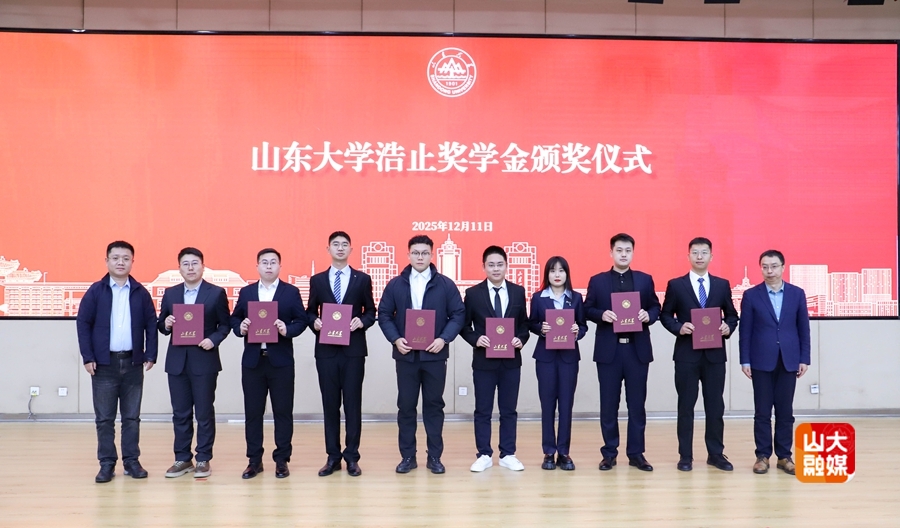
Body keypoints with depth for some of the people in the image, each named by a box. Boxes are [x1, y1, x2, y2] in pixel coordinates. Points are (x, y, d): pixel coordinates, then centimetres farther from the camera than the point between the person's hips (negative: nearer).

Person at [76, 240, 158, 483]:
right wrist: (87, 357, -8)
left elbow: (151, 325, 5)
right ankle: (107, 463, 12)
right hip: (104, 363, -1)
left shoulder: (140, 293, 4)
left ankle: (131, 461, 16)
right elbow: (83, 324, -1)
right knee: (104, 418, 4)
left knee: (132, 416, 7)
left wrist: (150, 355, -2)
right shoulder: (95, 291, 0)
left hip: (133, 363, 1)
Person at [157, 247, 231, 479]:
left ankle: (203, 459, 11)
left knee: (204, 413, 2)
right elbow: (161, 324, 11)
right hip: (177, 361, 3)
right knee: (180, 413, 8)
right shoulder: (170, 293, 10)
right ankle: (182, 459, 17)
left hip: (204, 360, -3)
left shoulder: (216, 293, 0)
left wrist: (213, 340, -16)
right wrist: (166, 324, -11)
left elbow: (225, 324, 1)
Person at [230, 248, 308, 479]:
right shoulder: (246, 292, 11)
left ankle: (281, 460, 12)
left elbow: (301, 320, -1)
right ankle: (254, 460, 16)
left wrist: (287, 330, -19)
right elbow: (234, 318, 10)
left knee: (283, 411, 2)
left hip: (281, 361, -2)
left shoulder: (291, 292, 3)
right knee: (252, 411, 6)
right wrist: (240, 328, -11)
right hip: (252, 360, 2)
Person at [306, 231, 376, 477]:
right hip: (326, 349, 1)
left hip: (353, 349, -1)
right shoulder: (317, 280, 8)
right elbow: (310, 311, 11)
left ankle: (352, 457, 10)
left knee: (353, 403, 2)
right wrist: (315, 322, -11)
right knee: (330, 404, 6)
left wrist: (362, 322, -14)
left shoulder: (362, 279, 5)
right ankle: (333, 457, 13)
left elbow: (371, 311, 7)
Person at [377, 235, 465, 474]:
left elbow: (458, 314, 0)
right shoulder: (395, 285, 4)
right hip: (406, 354, 1)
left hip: (434, 354, -1)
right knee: (406, 405, 6)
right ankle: (407, 456, 15)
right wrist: (395, 339, -11)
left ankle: (434, 456, 15)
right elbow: (384, 315, 4)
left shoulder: (445, 285, 1)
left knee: (434, 405, 6)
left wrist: (444, 339, -13)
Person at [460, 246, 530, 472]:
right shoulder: (473, 293, -1)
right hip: (484, 360, -2)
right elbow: (464, 326, 1)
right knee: (483, 410, 4)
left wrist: (521, 339, -10)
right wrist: (475, 339, -16)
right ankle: (484, 455, 14)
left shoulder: (518, 291, 5)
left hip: (511, 360, 2)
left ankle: (507, 455, 17)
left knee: (509, 410, 8)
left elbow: (524, 323, 9)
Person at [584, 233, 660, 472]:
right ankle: (609, 452, 14)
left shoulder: (645, 280, 8)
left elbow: (656, 308, 8)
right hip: (608, 349, -1)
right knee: (609, 403, 4)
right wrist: (602, 315, -17)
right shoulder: (597, 281, 5)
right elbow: (587, 310, 3)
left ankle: (636, 453, 14)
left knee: (636, 403, 5)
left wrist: (648, 316, -13)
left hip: (637, 349, 1)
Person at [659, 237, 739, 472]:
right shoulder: (676, 285, 2)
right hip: (686, 353, -2)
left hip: (715, 353, 2)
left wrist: (728, 327, -9)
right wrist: (679, 327, -15)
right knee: (686, 405, 3)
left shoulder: (722, 285, 8)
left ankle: (716, 454, 17)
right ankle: (685, 456, 11)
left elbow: (732, 315, 12)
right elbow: (665, 315, 4)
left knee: (715, 405, 6)